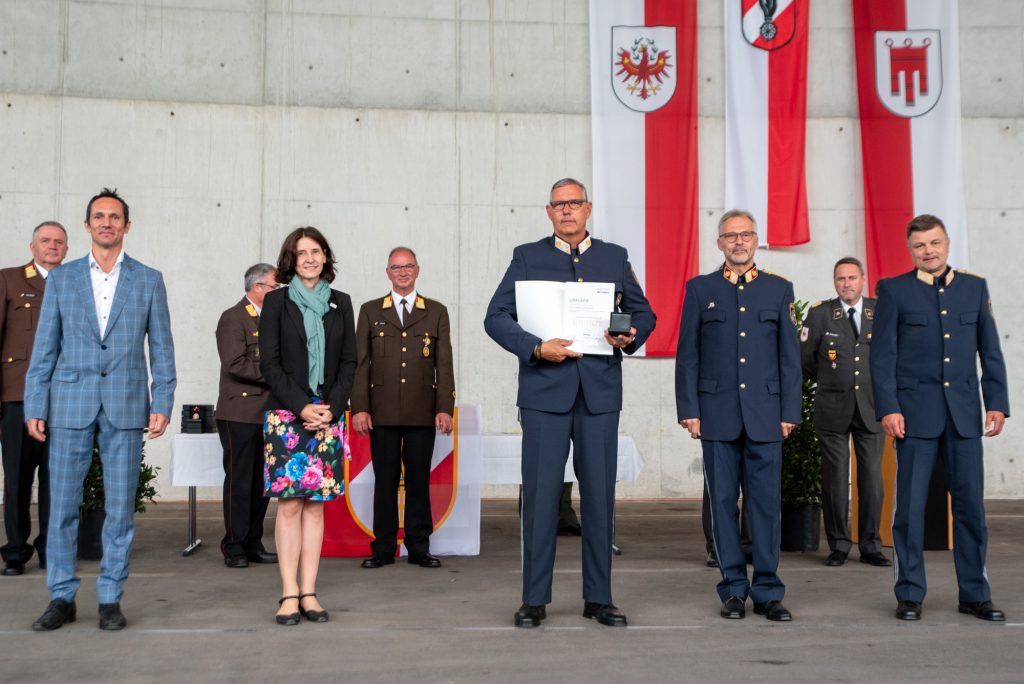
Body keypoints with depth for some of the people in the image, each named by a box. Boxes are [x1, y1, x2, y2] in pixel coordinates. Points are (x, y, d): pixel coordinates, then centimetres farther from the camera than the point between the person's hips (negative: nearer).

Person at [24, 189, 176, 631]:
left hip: (126, 407, -1)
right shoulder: (61, 278, 9)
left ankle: (110, 599, 13)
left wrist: (162, 404, -4)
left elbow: (161, 349, 5)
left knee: (120, 507, 3)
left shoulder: (148, 280, 7)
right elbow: (44, 348, 7)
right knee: (62, 506, 4)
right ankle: (62, 598, 16)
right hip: (70, 405, 1)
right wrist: (34, 408, 1)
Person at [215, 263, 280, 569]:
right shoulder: (233, 318, -7)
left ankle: (253, 544, 17)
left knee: (261, 482, 9)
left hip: (267, 414, 8)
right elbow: (235, 364, -18)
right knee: (239, 481, -2)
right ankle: (234, 546, 6)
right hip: (240, 413, -7)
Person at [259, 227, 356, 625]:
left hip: (328, 416, 2)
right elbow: (269, 363, -1)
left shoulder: (340, 304, 12)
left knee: (316, 504, 3)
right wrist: (302, 407, -11)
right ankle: (289, 594, 0)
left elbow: (349, 362, 9)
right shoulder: (276, 301, 4)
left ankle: (308, 593, 7)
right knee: (289, 503, -5)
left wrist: (331, 408, -6)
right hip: (286, 415, -2)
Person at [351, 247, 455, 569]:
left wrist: (445, 408, -3)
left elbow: (444, 363, 6)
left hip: (422, 413, 0)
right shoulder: (370, 311, 11)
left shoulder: (436, 312, 10)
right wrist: (359, 408, -3)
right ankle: (383, 548, 11)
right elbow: (360, 363, 7)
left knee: (419, 479, 4)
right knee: (385, 480, 3)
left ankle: (419, 548, 13)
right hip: (382, 412, 0)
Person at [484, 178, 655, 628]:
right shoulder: (527, 257, 7)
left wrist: (630, 336, -5)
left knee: (599, 495, 6)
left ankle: (598, 598, 17)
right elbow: (496, 317, 1)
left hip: (601, 392, 2)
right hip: (544, 390, -2)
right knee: (540, 495, -1)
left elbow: (644, 313, 17)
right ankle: (534, 599, 10)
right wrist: (535, 348, -14)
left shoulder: (614, 257, 13)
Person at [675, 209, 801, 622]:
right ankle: (733, 589, 14)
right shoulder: (699, 289, 8)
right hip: (717, 413, 0)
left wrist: (790, 412, 2)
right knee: (723, 503, 4)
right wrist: (689, 410, -2)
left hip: (765, 413, 0)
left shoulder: (779, 289, 10)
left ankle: (767, 592, 10)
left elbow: (790, 355, 9)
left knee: (766, 503, 1)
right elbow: (687, 355, 5)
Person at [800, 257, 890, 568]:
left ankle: (871, 546, 12)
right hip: (832, 409, -1)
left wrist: (877, 384, 14)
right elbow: (805, 358, 7)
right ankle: (838, 545, 11)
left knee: (872, 477, 2)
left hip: (871, 406, 1)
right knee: (835, 478, 1)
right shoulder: (819, 314, 1)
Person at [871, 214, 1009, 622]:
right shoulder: (893, 290, 4)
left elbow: (990, 351, 12)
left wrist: (997, 402, 3)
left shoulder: (974, 287, 12)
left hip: (964, 412, 3)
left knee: (970, 502, 6)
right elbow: (882, 355, -1)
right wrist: (888, 408, -9)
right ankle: (909, 594, 11)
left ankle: (974, 594, 18)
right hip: (915, 412, -2)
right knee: (910, 505, 1)